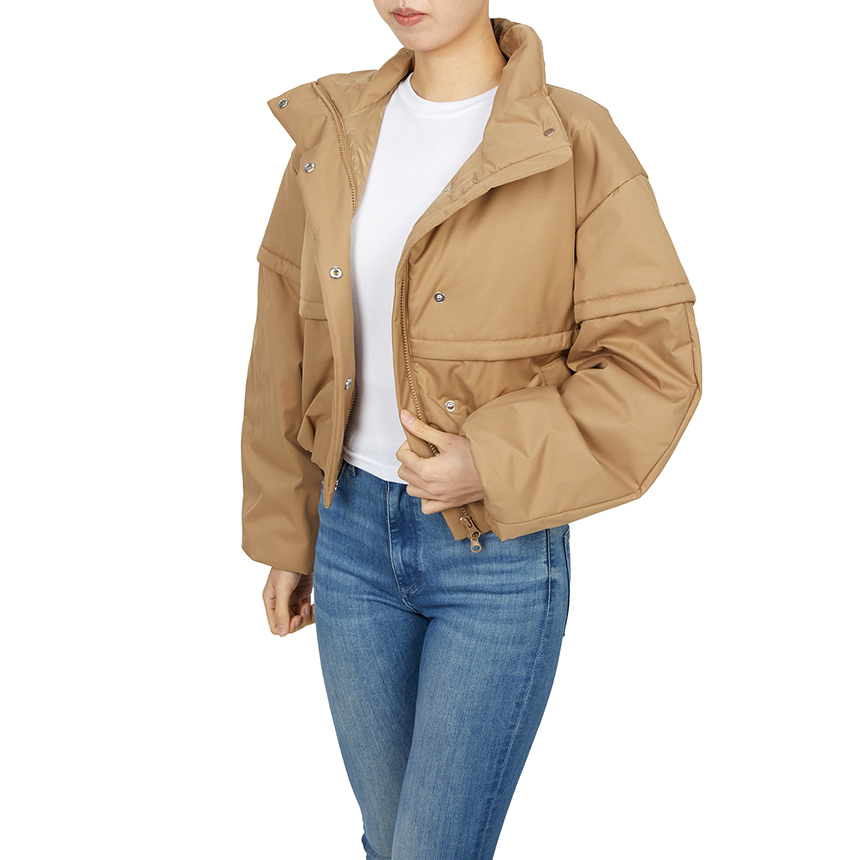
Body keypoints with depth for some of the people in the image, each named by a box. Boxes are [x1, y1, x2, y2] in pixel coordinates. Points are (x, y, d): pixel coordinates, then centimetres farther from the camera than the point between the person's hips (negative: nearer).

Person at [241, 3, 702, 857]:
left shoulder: (575, 146, -14)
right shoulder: (333, 131, 0)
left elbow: (654, 366, -13)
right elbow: (290, 345, 6)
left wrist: (491, 466, -23)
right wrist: (284, 533, 10)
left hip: (502, 550, -4)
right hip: (356, 532, 5)